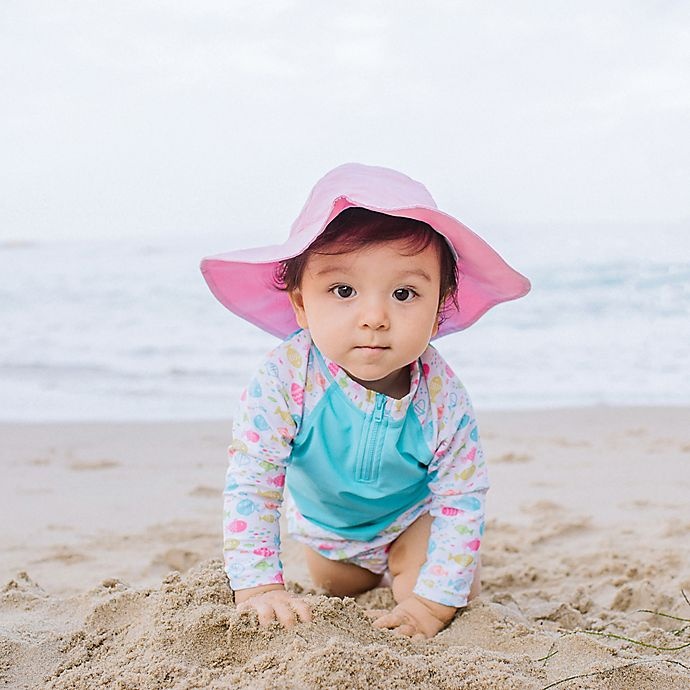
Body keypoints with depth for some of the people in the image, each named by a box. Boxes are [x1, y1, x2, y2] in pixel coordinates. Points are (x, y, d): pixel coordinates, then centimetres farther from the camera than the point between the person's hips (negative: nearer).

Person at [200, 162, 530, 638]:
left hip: (413, 515, -1)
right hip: (325, 523, 2)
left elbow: (462, 502, -28)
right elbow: (250, 483, -35)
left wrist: (434, 600, -31)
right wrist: (258, 587, -38)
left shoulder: (443, 400, -37)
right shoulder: (287, 378, -40)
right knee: (337, 588, 24)